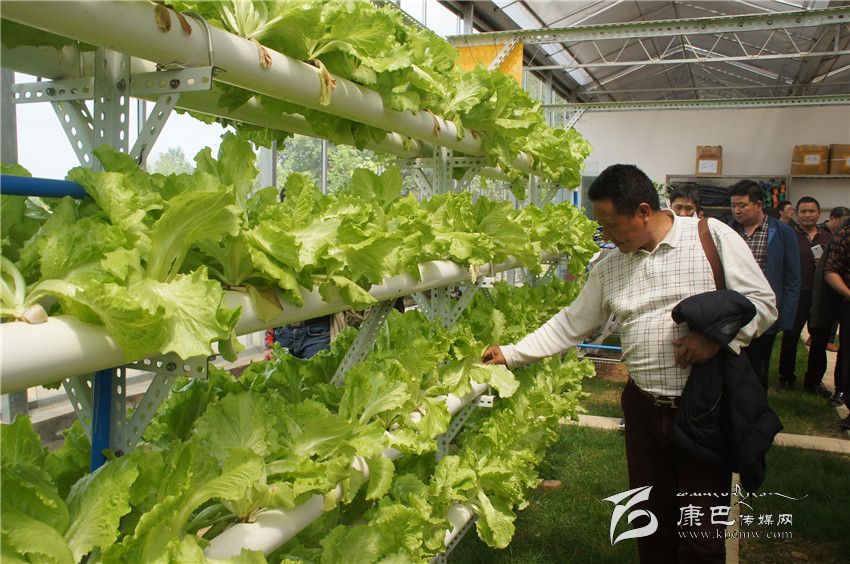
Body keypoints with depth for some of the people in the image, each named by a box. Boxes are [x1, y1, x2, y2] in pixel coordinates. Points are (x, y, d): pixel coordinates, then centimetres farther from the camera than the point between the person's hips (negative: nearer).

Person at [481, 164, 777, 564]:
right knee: (651, 521, 15)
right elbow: (570, 325, 11)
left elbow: (761, 302, -4)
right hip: (644, 407, 4)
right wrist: (510, 354, 7)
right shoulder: (609, 267, 6)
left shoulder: (713, 236, -6)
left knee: (702, 532, 7)